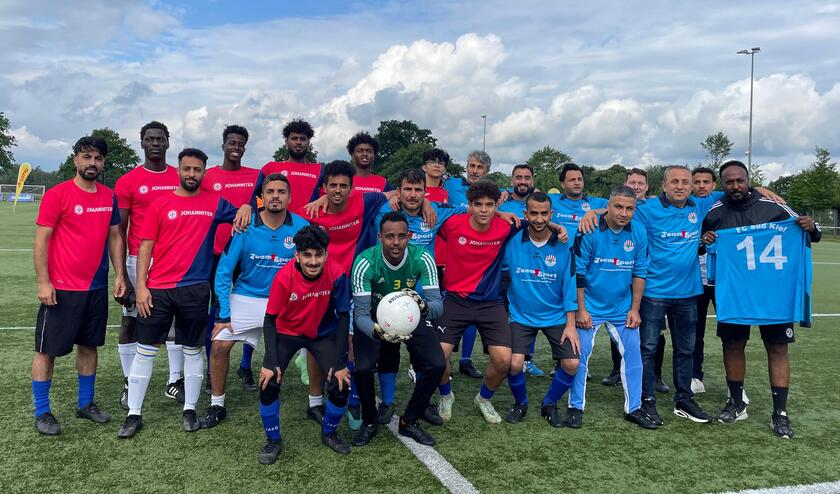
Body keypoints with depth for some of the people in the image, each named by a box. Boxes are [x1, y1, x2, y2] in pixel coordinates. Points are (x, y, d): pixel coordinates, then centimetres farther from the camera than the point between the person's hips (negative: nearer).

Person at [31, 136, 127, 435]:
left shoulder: (109, 197, 6)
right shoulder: (57, 195, -9)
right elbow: (41, 241, -9)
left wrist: (120, 275, 7)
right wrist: (43, 282, -13)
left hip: (97, 287, 5)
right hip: (61, 289, -5)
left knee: (89, 345, 15)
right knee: (47, 349, 4)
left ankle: (86, 403, 28)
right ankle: (42, 412, 16)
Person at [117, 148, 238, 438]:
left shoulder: (215, 203, 4)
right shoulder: (160, 204, 2)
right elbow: (146, 246, 2)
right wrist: (141, 286, -5)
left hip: (195, 289, 0)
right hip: (157, 289, 0)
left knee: (192, 351, 10)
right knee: (144, 351, 5)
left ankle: (190, 410, 24)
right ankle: (133, 415, 17)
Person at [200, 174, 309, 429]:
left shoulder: (301, 228, -13)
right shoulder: (245, 227, -13)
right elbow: (224, 270, -8)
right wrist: (224, 314, -12)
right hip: (247, 298, 0)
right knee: (220, 345, -9)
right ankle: (217, 406, 14)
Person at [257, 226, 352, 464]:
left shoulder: (336, 274, -25)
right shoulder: (284, 276, -27)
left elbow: (343, 317, -16)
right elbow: (270, 320, -17)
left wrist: (340, 363, -18)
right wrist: (271, 363, -24)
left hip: (323, 334, 1)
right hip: (287, 332, -1)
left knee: (341, 386, -12)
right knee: (269, 382, -18)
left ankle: (329, 433, 18)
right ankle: (273, 440, 8)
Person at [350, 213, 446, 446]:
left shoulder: (422, 258, -25)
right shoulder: (365, 262, -29)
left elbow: (438, 305, -28)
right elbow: (361, 312, -29)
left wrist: (424, 307, -53)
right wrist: (377, 331, -52)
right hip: (375, 317, -1)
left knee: (437, 365, -15)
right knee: (362, 368, -23)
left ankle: (410, 422, 9)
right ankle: (370, 421, 9)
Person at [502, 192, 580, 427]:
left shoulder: (562, 245, -7)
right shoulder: (512, 242, -10)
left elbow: (569, 285, -4)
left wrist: (570, 324, -5)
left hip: (556, 317, 1)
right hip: (521, 316, -1)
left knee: (572, 364, -10)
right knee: (515, 363, -17)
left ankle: (549, 404, 20)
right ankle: (520, 403, 16)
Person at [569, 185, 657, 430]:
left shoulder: (639, 233, -4)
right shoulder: (589, 231, -15)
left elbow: (639, 272, 4)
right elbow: (578, 272, -11)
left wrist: (634, 308, 2)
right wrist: (580, 309, -11)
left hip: (622, 309, 4)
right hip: (590, 307, -3)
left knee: (633, 355, 6)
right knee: (580, 356, -1)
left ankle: (633, 408, 20)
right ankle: (576, 408, 13)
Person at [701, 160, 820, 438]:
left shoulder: (772, 208, -5)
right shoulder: (714, 214, -1)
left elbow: (811, 234, 4)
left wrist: (811, 228, -19)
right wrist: (703, 241, -12)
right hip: (732, 291, 2)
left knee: (777, 347, 1)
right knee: (733, 345, 9)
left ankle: (780, 413, 11)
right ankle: (736, 404, 26)